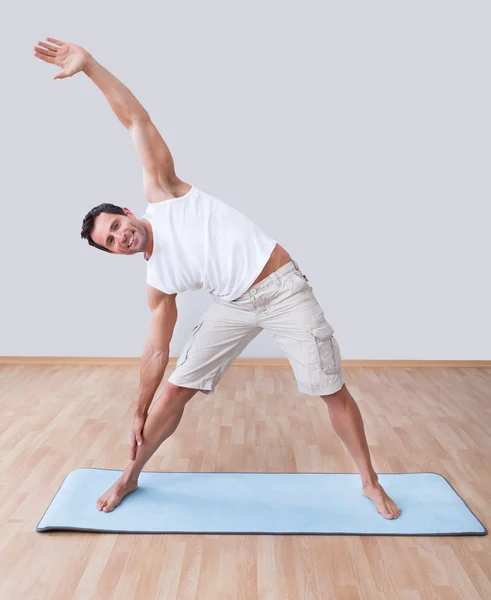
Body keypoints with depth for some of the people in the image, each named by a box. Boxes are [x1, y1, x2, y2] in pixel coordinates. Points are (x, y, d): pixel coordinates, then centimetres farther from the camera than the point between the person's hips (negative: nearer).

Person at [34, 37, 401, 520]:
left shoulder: (161, 194, 0)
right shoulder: (158, 282, 7)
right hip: (234, 307, 4)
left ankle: (369, 481, 23)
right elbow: (156, 349, 10)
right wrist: (139, 413, 13)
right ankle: (129, 476, 26)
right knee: (175, 391, 4)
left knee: (333, 390, 1)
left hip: (284, 291, -4)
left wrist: (90, 64, -11)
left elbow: (137, 122, -2)